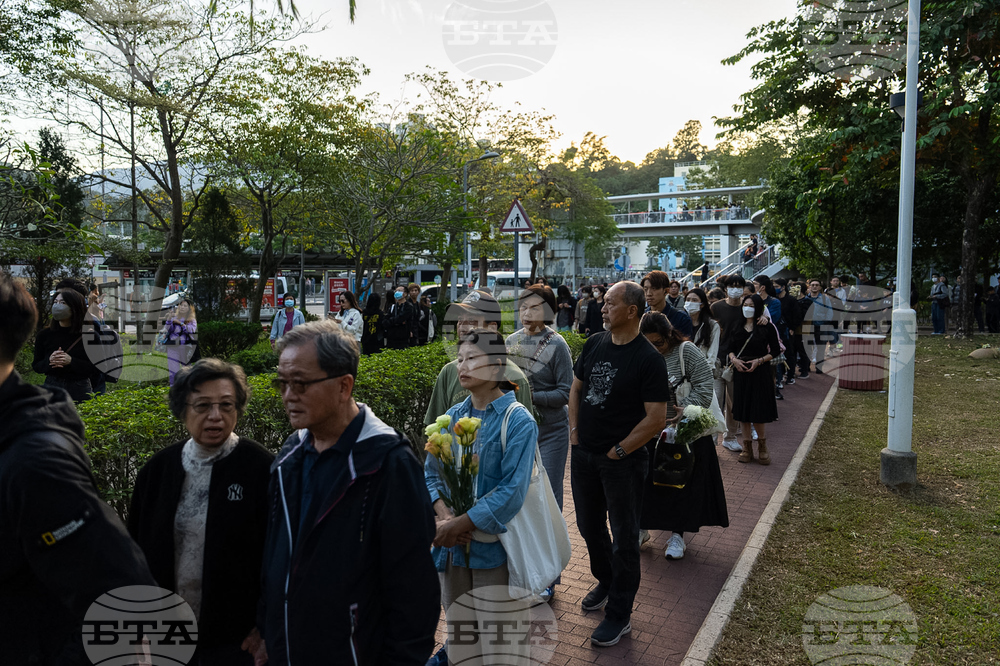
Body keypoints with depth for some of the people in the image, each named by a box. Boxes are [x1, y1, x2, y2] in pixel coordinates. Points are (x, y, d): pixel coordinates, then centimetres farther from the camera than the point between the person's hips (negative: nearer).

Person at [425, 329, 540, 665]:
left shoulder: (518, 420, -12)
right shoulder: (453, 417, 4)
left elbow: (512, 491, -18)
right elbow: (431, 472, 5)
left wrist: (459, 524, -19)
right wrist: (444, 516, -12)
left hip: (495, 546, -5)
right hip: (453, 545, 5)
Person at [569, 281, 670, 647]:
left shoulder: (648, 359, -16)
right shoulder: (594, 343, 2)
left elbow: (656, 418, -17)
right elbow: (576, 388, 13)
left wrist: (618, 450, -15)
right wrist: (575, 430, 3)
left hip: (622, 462, -6)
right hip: (584, 454, 6)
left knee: (624, 537, 8)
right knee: (589, 526, 21)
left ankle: (619, 615, 23)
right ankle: (606, 582, 47)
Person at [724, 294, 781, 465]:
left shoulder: (766, 327, -2)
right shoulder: (736, 327, 8)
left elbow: (775, 351, 0)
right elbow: (729, 347, 9)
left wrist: (759, 361, -13)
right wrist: (734, 359, -10)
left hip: (760, 372, -3)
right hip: (740, 372, 3)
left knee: (758, 412, -1)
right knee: (743, 410, 6)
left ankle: (762, 447, 19)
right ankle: (747, 448, 16)